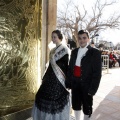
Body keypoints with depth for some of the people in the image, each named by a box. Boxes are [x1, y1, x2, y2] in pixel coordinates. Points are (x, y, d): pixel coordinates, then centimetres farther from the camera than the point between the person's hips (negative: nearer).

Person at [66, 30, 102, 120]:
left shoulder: (95, 52, -8)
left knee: (87, 107, 14)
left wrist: (93, 88, -15)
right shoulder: (74, 52, 6)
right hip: (75, 84, 4)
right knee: (76, 105, 18)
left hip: (86, 85, -4)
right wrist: (68, 83, 2)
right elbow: (70, 68, 7)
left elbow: (97, 73, -11)